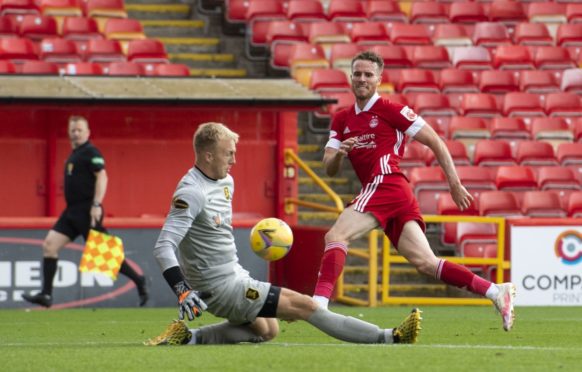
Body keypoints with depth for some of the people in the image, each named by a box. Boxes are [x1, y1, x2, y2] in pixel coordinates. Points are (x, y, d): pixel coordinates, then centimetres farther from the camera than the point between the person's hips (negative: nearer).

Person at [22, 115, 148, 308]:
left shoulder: (90, 152, -9)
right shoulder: (75, 154, 19)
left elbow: (102, 177, -17)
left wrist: (96, 205, -24)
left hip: (86, 211, -9)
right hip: (72, 211, 9)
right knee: (50, 244, -1)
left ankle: (138, 281, 6)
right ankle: (46, 294, -3)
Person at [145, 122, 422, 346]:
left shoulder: (225, 182, 7)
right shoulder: (192, 193, -22)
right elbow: (163, 247, -28)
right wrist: (183, 292, -37)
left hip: (233, 276, 10)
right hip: (222, 289, -10)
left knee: (266, 330, 28)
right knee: (303, 306, -11)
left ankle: (189, 337, 15)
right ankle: (387, 338, -10)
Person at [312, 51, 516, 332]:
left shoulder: (390, 110, 2)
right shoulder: (342, 120, 22)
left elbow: (435, 142, 2)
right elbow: (329, 170, 16)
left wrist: (455, 184, -2)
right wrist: (338, 154, -8)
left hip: (384, 183, -7)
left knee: (335, 236, -18)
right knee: (426, 263, 1)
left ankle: (320, 301, -29)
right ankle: (495, 292, 1)